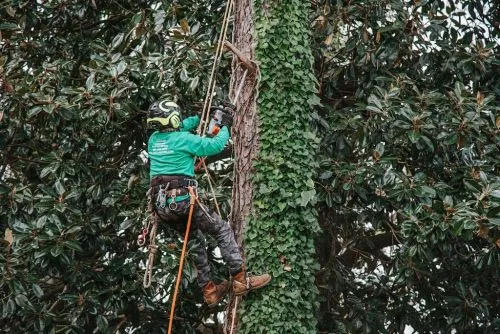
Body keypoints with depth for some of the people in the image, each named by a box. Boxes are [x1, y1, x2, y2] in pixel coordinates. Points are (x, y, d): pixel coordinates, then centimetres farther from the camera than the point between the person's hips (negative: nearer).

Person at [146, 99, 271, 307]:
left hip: (160, 205, 8)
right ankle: (240, 280, 0)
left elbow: (178, 128, 34)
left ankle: (208, 290, 21)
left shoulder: (153, 139, 14)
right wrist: (225, 128, 16)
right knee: (222, 231, 3)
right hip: (181, 200, -7)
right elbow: (216, 145, -2)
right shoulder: (184, 139, -7)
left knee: (196, 239, 21)